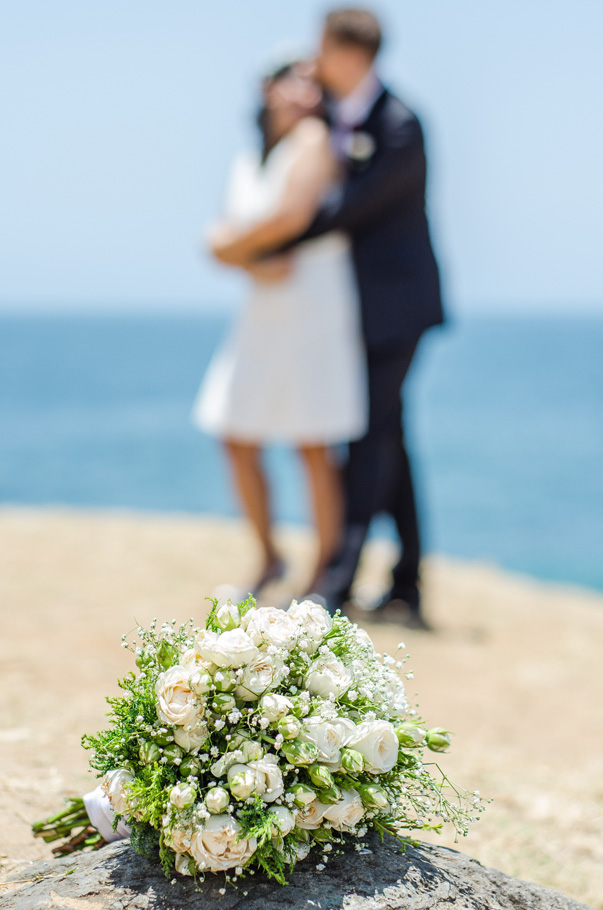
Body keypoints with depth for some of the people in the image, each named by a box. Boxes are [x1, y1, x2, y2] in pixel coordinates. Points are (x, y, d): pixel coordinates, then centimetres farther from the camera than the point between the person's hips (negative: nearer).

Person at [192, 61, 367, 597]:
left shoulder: (313, 138, -5)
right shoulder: (247, 165, 16)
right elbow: (224, 241, 9)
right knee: (239, 442, 8)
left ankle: (324, 575, 8)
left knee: (313, 446, -5)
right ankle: (269, 558, 26)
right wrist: (256, 265, -13)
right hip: (263, 312, 7)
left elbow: (294, 214, -19)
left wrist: (234, 238, -2)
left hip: (315, 309, -7)